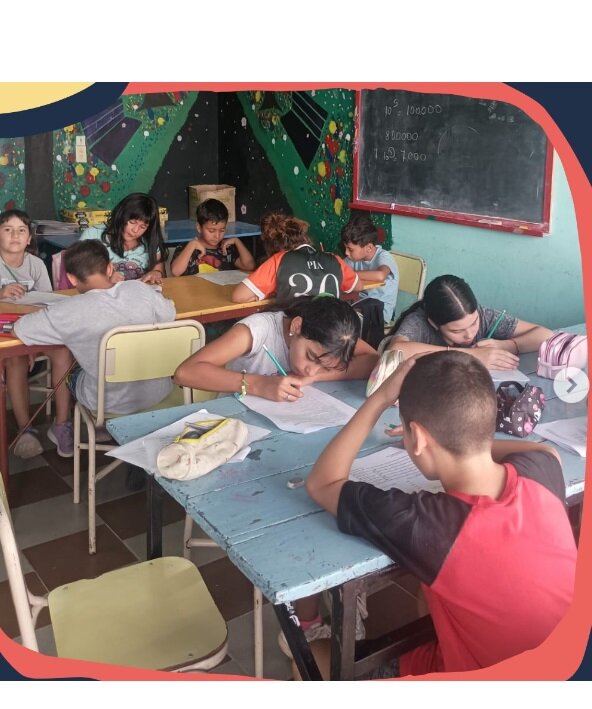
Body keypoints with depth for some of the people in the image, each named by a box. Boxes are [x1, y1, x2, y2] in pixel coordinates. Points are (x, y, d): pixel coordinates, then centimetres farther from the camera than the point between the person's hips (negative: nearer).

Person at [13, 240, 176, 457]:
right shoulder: (142, 290, -11)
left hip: (111, 403, -3)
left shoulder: (70, 311, -21)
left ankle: (63, 430, 42)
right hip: (158, 391, 4)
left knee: (62, 358, 25)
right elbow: (169, 313, 9)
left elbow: (19, 328, -9)